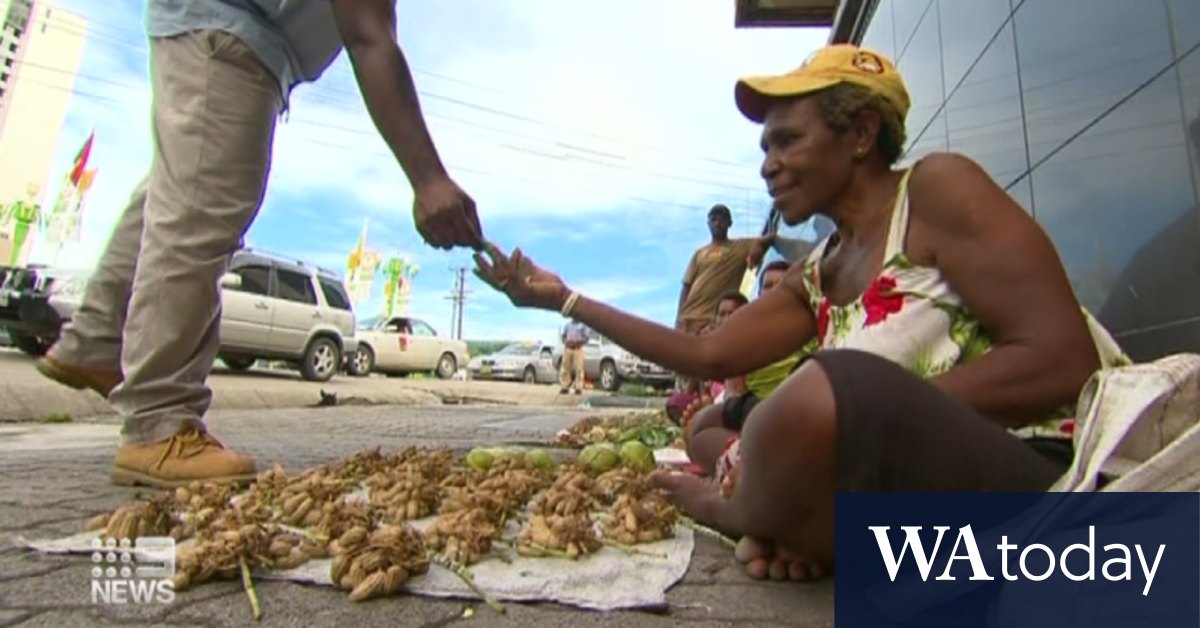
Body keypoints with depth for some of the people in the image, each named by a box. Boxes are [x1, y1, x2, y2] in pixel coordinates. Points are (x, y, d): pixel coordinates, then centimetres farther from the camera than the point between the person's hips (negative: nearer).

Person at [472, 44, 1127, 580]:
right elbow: (709, 355, 8)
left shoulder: (937, 187, -8)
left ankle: (731, 510, -7)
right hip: (930, 479, 8)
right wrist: (567, 300, 7)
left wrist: (864, 414, -25)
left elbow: (1061, 361, -16)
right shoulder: (815, 278, 11)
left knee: (824, 396, -37)